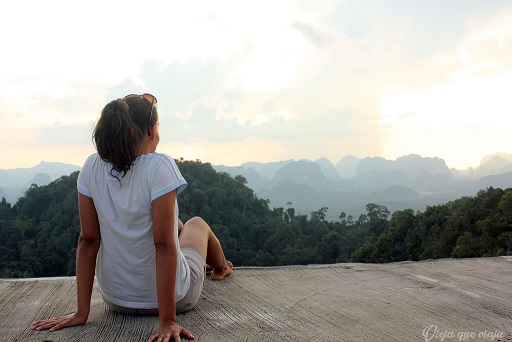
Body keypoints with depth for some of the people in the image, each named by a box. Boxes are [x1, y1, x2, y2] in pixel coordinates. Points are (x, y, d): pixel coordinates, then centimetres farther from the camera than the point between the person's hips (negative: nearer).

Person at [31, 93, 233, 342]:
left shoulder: (91, 168, -11)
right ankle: (220, 269, 64)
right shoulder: (159, 167, -26)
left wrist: (82, 312, -3)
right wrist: (167, 321, -22)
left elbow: (88, 241, -8)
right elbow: (164, 245, -27)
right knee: (197, 224, 29)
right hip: (175, 296, -4)